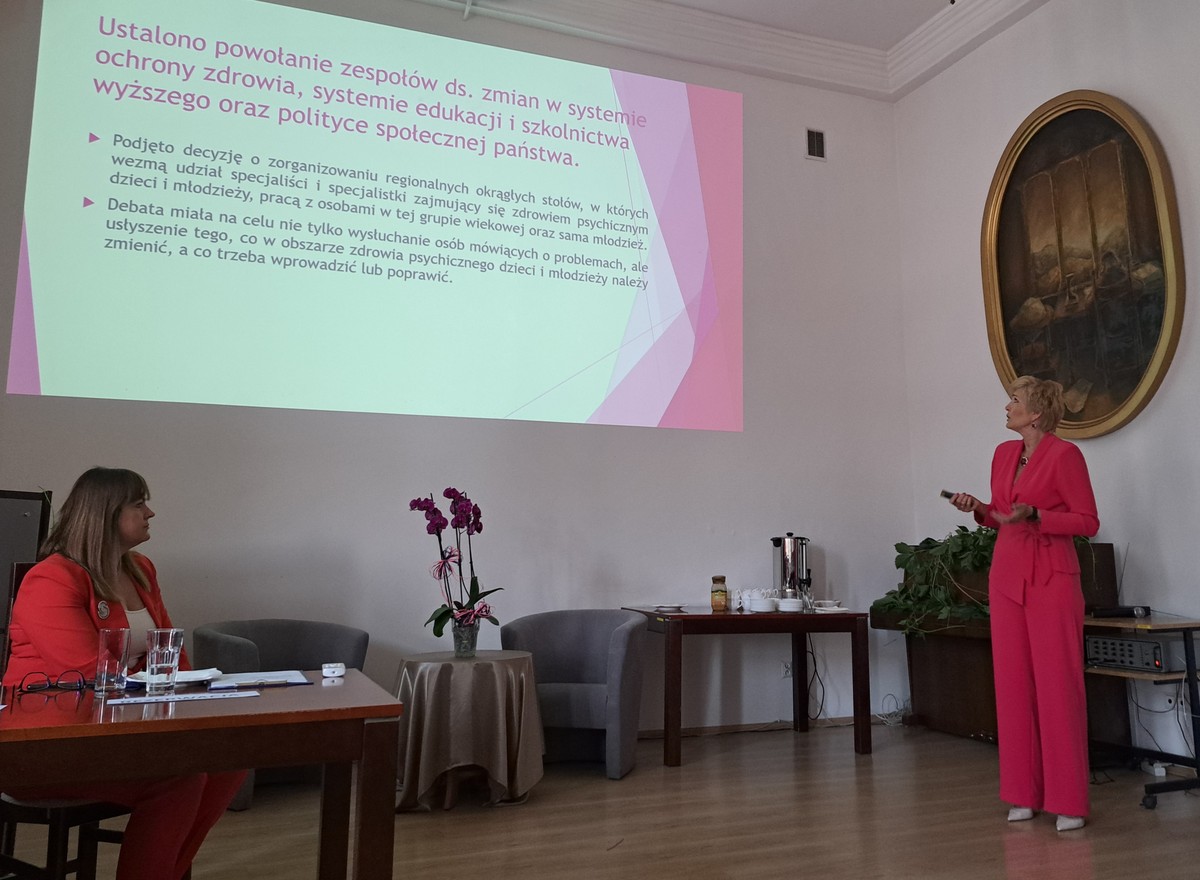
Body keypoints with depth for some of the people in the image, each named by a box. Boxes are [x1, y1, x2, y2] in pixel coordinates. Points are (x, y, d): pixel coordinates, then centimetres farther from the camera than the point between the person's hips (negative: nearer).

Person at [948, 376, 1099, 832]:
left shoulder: (1064, 454, -9)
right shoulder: (1003, 453, 11)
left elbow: (1088, 521, -9)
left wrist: (1033, 516, -21)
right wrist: (978, 509, 1)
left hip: (1051, 579, -7)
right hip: (1007, 576, 7)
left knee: (1058, 685, -3)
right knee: (1013, 683, 7)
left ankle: (1068, 800, 7)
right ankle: (1023, 793, 17)